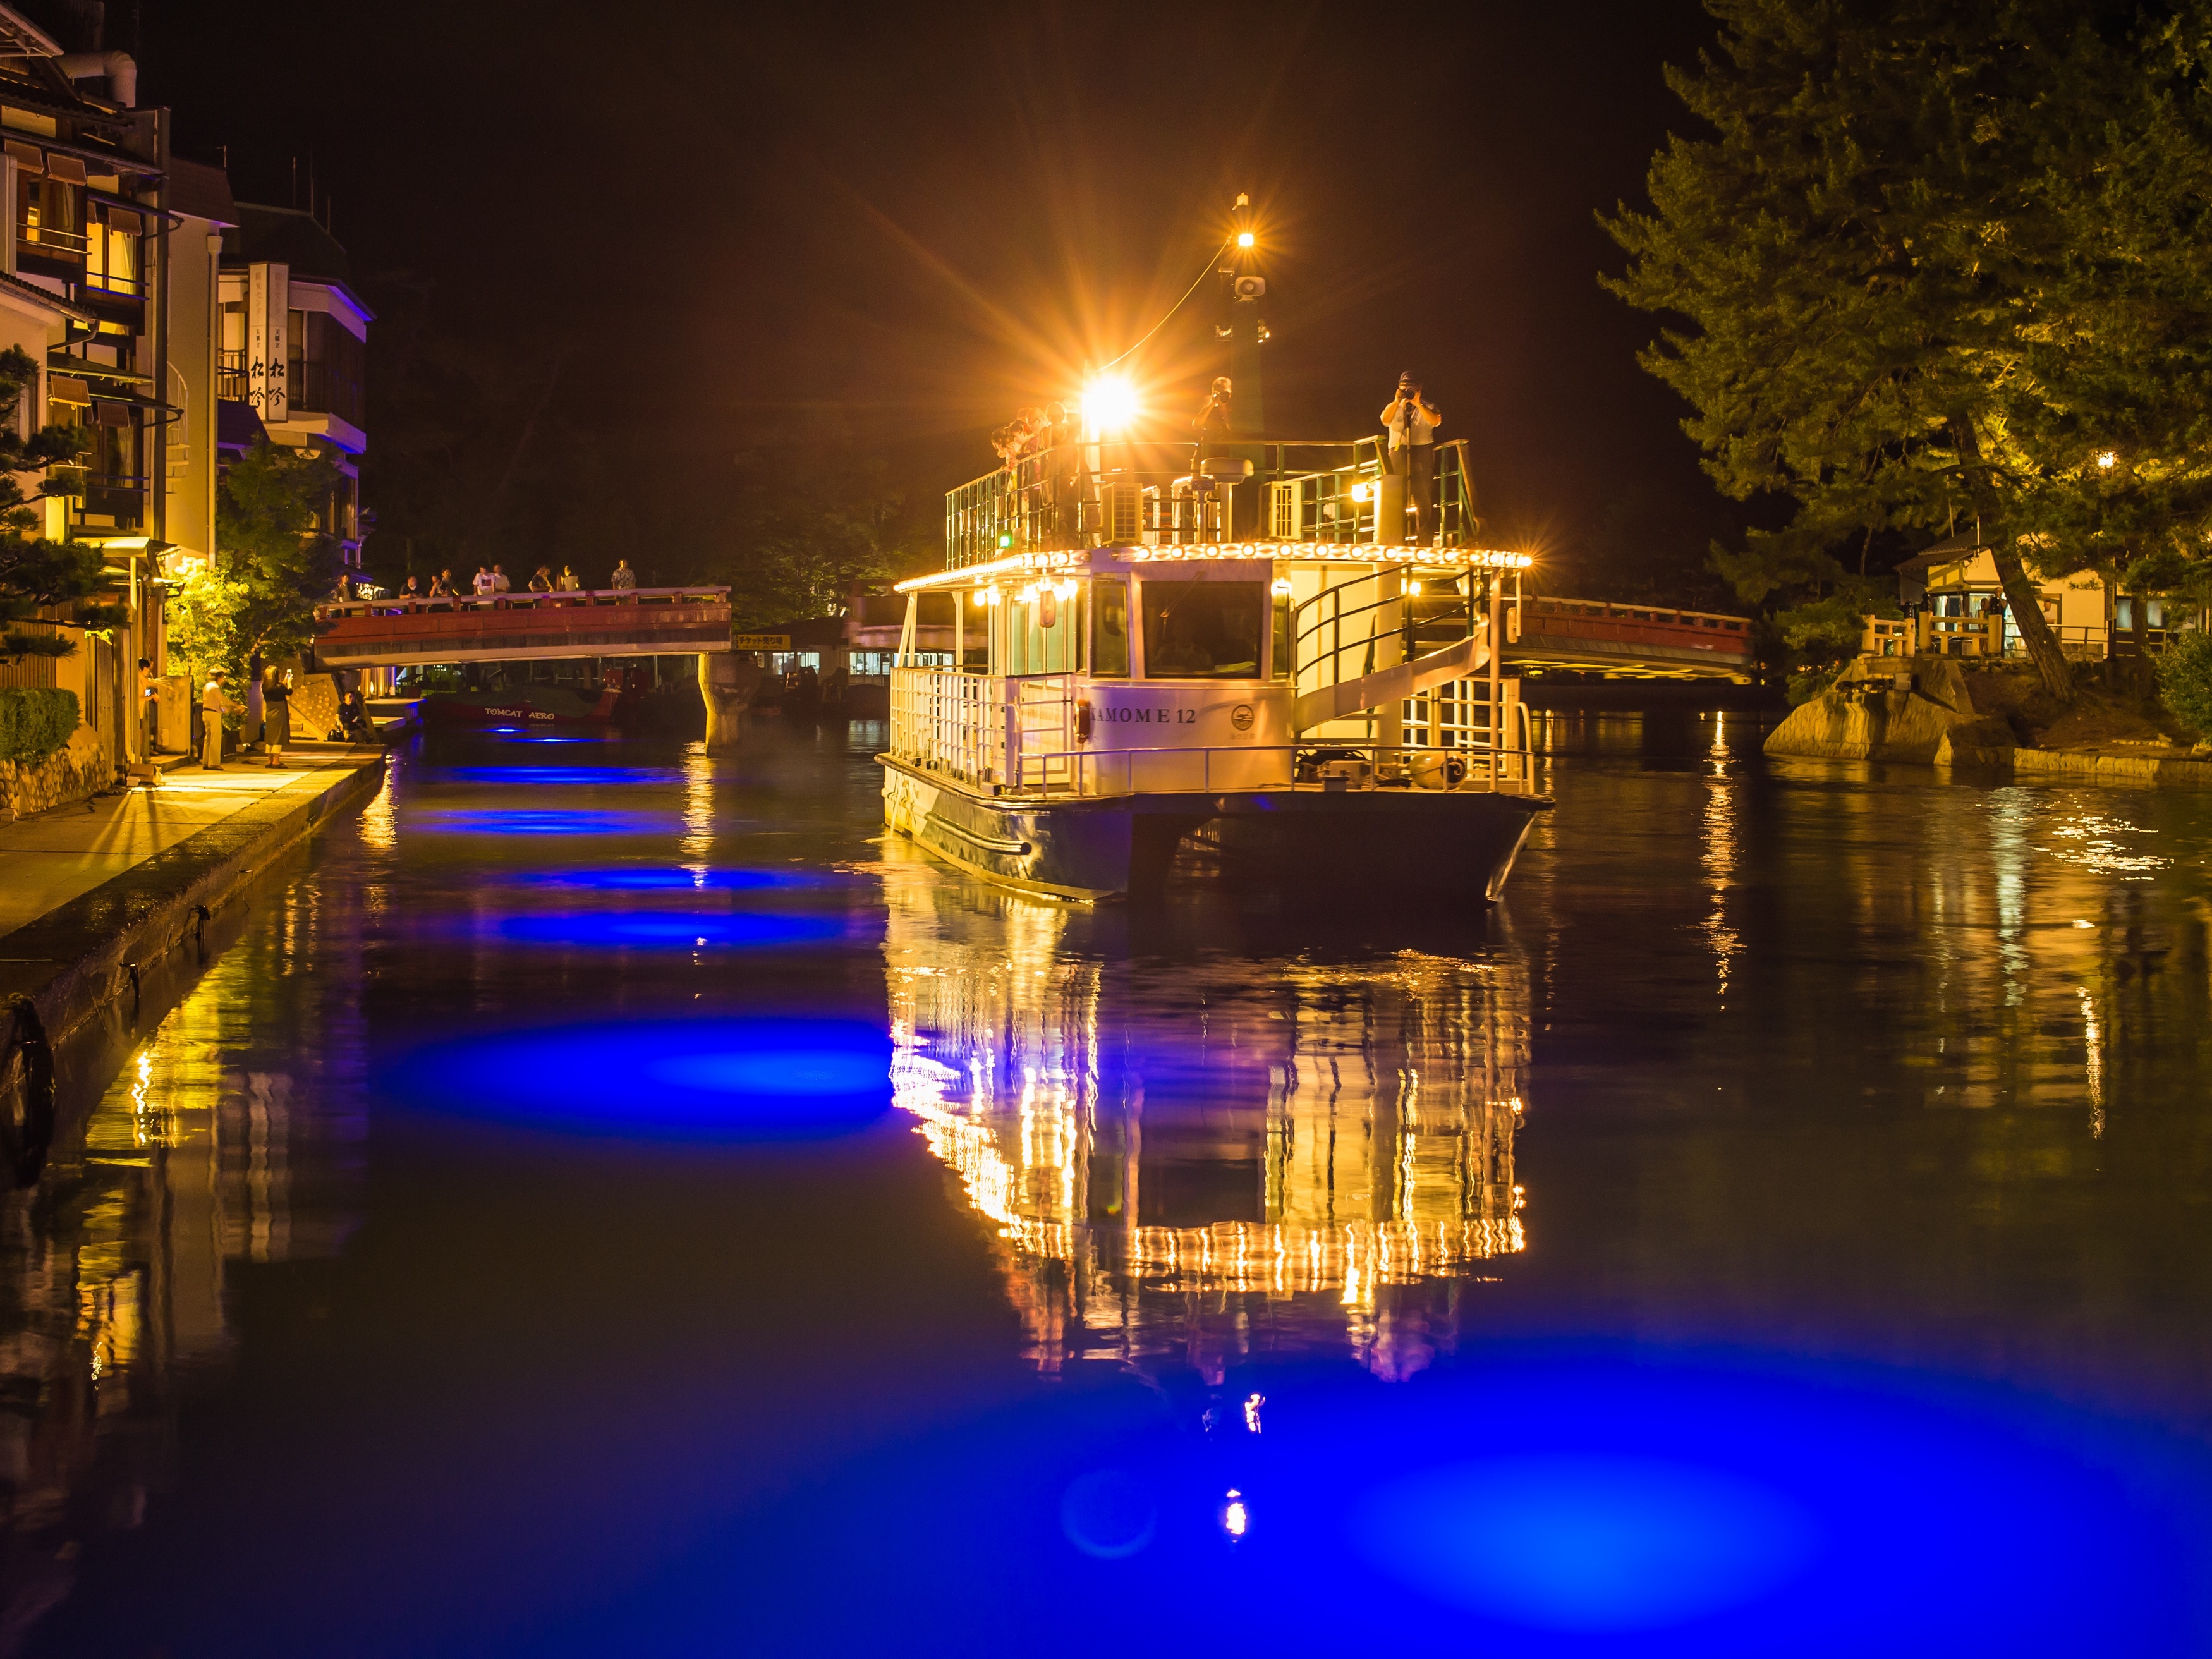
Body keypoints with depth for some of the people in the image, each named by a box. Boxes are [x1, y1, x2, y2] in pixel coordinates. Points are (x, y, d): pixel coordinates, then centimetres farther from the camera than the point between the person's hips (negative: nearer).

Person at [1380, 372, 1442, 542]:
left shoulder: (1427, 407, 14)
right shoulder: (1394, 407, 18)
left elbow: (1435, 421, -8)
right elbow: (1385, 420, -3)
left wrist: (1418, 405, -16)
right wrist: (1397, 401, -13)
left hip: (1422, 451, -1)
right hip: (1398, 452, 1)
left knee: (1424, 499, -7)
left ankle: (1424, 542, -6)